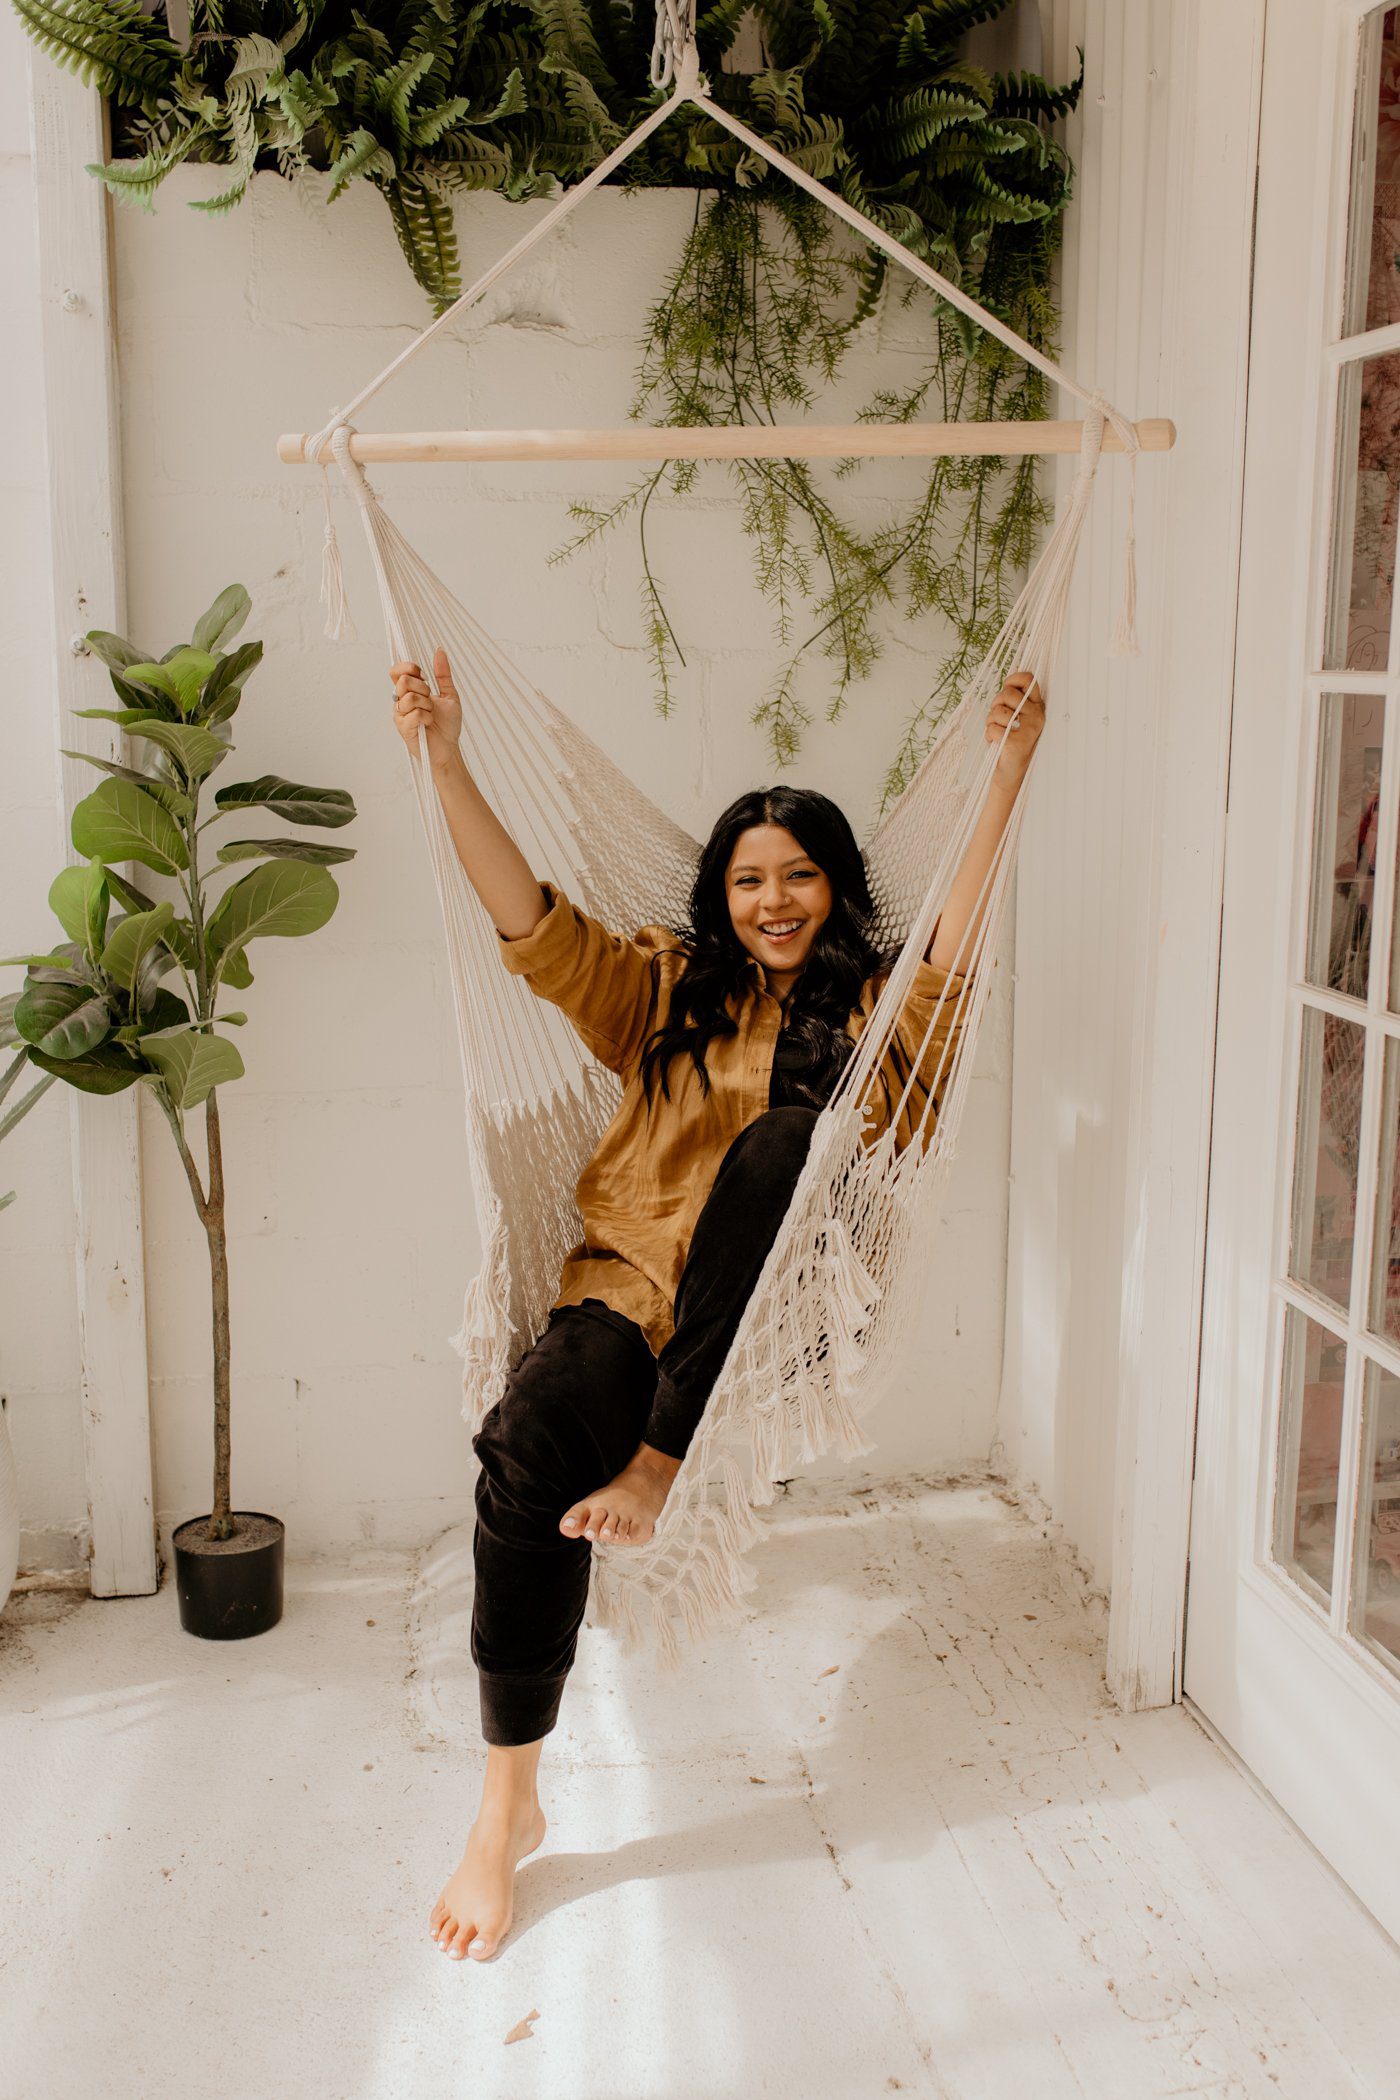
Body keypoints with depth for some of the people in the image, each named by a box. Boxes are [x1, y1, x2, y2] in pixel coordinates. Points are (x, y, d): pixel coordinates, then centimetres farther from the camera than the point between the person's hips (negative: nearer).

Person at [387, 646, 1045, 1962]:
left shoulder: (878, 1015, 12)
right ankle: (508, 1807, -16)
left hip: (781, 1318, -1)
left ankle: (662, 1459, -24)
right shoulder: (666, 990, 16)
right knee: (528, 1442, -31)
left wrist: (1006, 776, -16)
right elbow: (532, 926, 4)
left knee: (787, 1135, -31)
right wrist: (445, 763, -6)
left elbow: (957, 950, -8)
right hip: (631, 1293, 1)